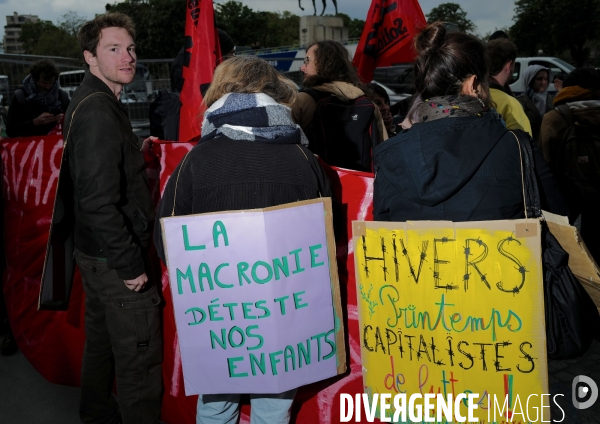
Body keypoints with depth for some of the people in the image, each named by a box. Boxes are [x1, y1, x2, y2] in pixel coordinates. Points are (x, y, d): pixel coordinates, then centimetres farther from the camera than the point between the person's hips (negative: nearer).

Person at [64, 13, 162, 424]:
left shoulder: (92, 102, 11)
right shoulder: (98, 112, -21)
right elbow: (99, 200, -27)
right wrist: (130, 265, -23)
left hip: (95, 252, 11)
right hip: (116, 258, -11)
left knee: (101, 339, 24)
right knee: (140, 355, 0)